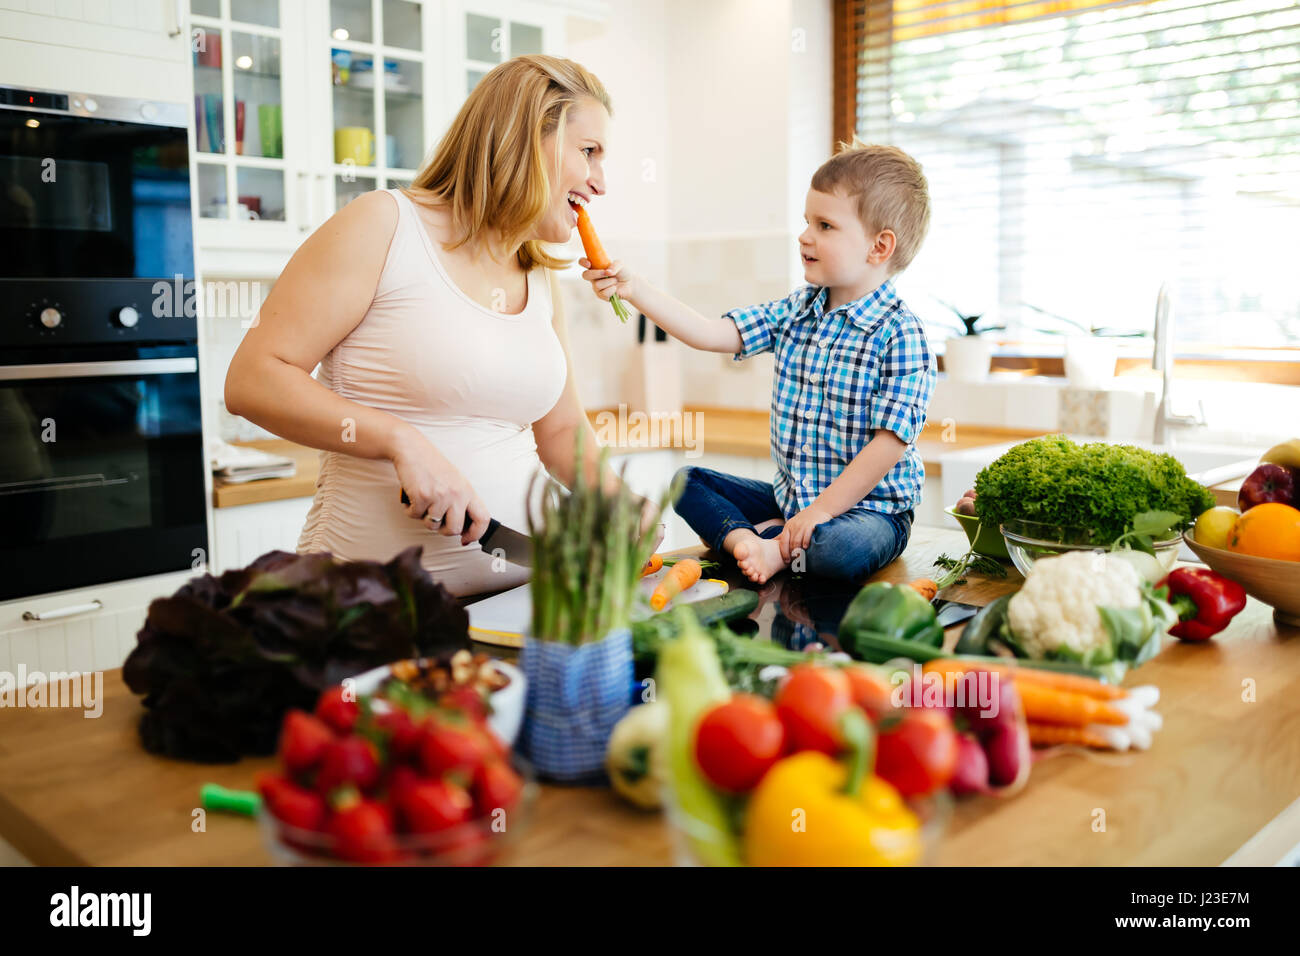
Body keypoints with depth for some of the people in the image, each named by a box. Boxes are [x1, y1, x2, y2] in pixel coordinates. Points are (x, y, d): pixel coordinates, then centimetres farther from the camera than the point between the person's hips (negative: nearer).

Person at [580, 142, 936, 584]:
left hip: (867, 506, -6)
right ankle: (745, 540, -20)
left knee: (840, 549, -38)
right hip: (789, 497, 7)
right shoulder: (794, 311, 4)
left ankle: (774, 544, -10)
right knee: (685, 480, 3)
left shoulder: (901, 336, -16)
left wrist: (821, 510, -22)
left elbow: (890, 442, -20)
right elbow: (709, 334, -2)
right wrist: (634, 288, -11)